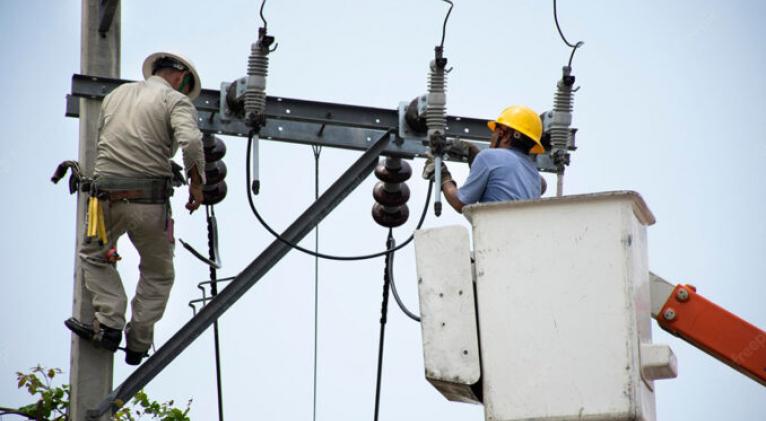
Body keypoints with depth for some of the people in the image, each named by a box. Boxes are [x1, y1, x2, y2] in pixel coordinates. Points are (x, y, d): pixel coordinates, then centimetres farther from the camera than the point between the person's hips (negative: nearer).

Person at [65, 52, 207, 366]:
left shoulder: (117, 94, 18)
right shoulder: (176, 101, 0)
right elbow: (190, 142, -18)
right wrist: (196, 183, -6)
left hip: (106, 197, 3)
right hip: (150, 201, -3)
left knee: (93, 255, 27)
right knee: (158, 274, 18)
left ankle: (109, 322, 9)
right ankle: (138, 343, 12)